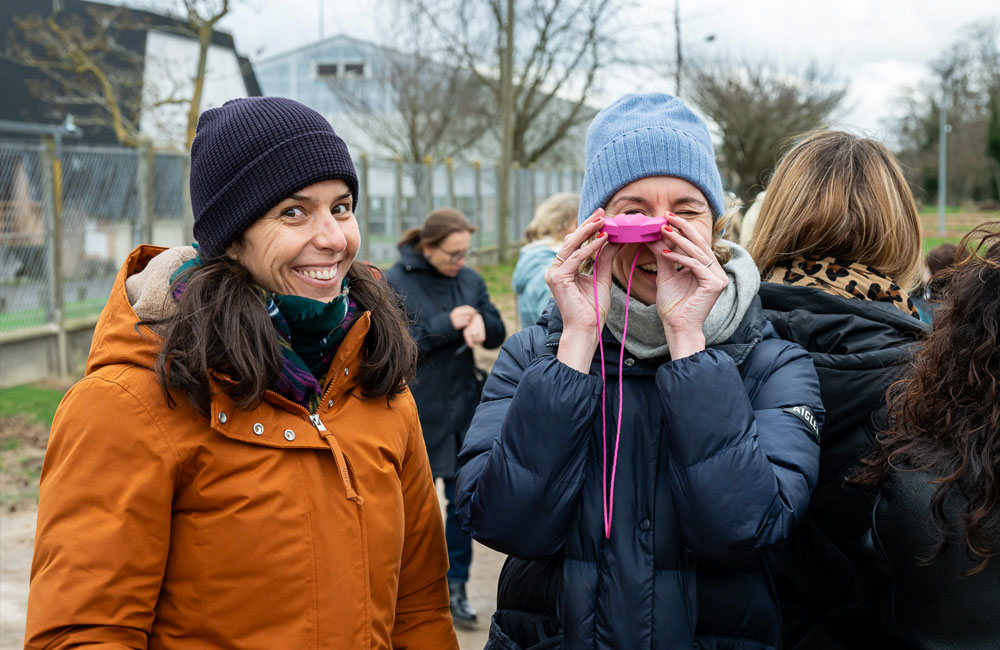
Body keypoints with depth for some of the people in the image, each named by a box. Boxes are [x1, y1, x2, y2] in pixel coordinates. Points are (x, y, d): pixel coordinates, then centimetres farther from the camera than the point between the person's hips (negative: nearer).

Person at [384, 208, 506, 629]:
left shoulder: (470, 280, 4)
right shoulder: (395, 282, -9)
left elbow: (497, 334, 6)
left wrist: (480, 323, -17)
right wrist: (446, 324, -22)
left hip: (464, 406, 4)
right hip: (417, 410, -4)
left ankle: (455, 586, 20)